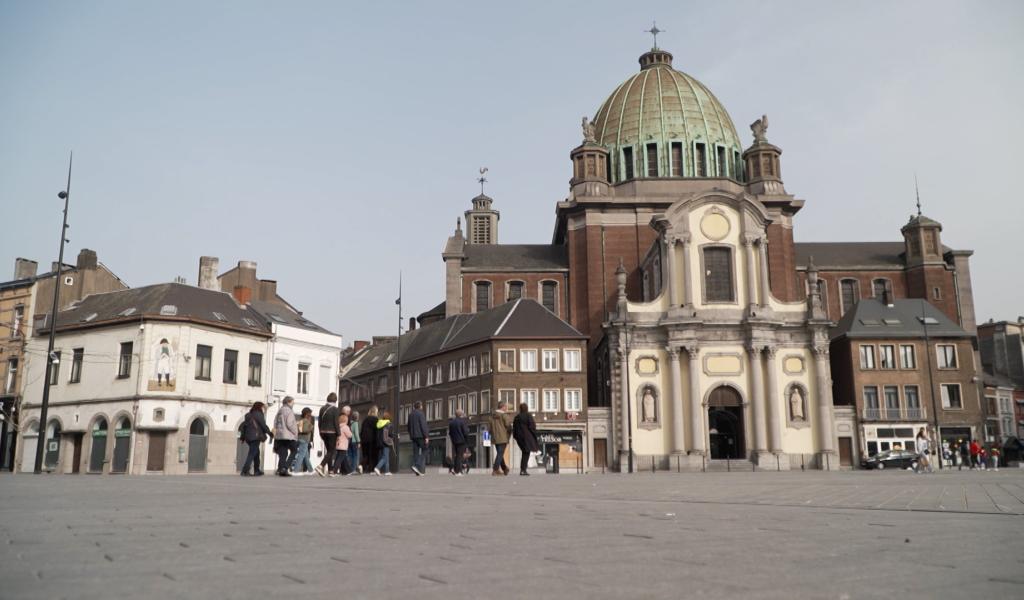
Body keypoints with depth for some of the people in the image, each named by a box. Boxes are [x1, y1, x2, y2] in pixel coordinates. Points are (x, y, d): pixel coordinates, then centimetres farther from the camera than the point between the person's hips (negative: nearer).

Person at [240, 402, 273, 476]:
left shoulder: (248, 415, 15)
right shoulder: (258, 414, -7)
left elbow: (243, 425, 15)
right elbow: (263, 425, -9)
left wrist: (243, 436, 18)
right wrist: (270, 433, 3)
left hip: (248, 437, 8)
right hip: (256, 437, -8)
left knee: (256, 453, 18)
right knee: (252, 454, -8)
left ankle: (256, 471, 22)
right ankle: (245, 471, -14)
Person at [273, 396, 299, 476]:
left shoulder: (279, 411, 16)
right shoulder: (289, 411, -10)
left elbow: (275, 423, 16)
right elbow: (290, 424, -17)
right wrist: (296, 432, -7)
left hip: (279, 435, 8)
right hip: (288, 435, -8)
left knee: (282, 453, 9)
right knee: (294, 451, 2)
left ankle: (280, 469, 5)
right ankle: (286, 468, -8)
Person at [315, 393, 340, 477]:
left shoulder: (322, 408, 7)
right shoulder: (335, 409, -11)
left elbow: (320, 422, 11)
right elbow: (336, 423, -12)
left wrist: (320, 433, 18)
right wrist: (338, 435, -8)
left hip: (323, 432, 6)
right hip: (332, 432, -6)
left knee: (328, 450, 15)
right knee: (331, 451, 0)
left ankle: (330, 470, 15)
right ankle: (321, 465, -19)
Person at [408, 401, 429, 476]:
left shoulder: (410, 414, 15)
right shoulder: (420, 413, -9)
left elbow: (408, 425, 20)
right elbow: (423, 425, -15)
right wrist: (426, 436, -15)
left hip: (413, 436, 7)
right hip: (420, 435, -7)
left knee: (416, 452, 6)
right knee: (424, 451, -1)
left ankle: (418, 472, 4)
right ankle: (418, 466, -17)